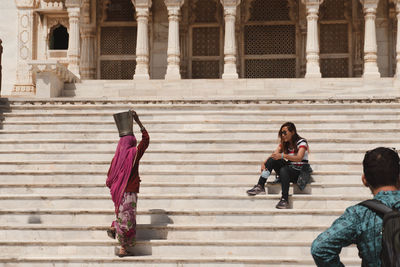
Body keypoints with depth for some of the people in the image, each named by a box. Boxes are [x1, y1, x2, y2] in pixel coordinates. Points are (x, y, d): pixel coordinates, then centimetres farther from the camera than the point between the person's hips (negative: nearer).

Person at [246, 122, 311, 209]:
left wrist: (282, 156, -40)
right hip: (288, 169, 6)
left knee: (284, 170, -37)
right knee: (272, 160, -19)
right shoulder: (283, 144, 11)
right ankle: (260, 186, -26)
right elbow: (274, 155, -4)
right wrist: (264, 163, -24)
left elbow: (299, 158, -26)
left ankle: (285, 199, -44)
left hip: (301, 172, -6)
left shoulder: (302, 142, -8)